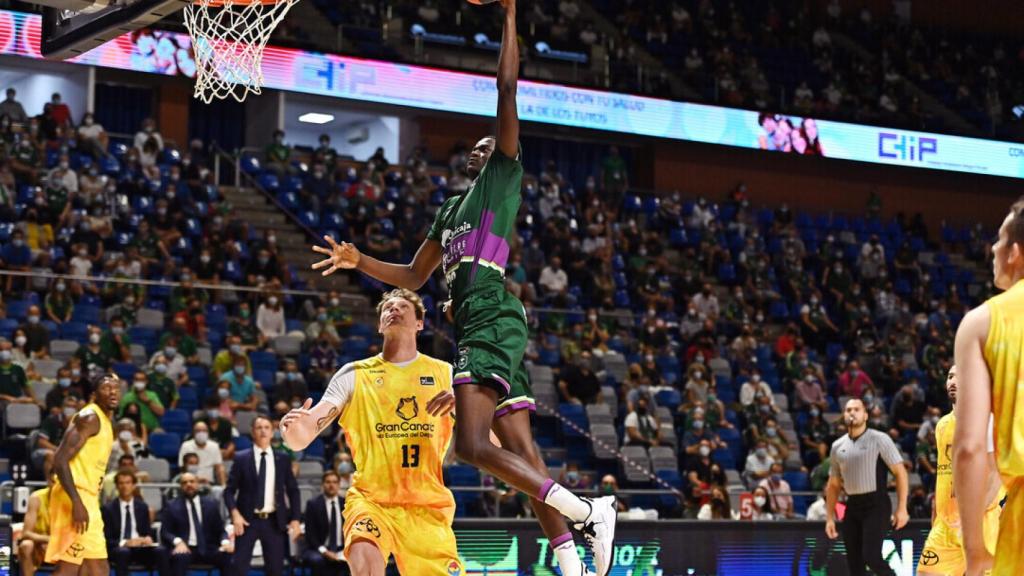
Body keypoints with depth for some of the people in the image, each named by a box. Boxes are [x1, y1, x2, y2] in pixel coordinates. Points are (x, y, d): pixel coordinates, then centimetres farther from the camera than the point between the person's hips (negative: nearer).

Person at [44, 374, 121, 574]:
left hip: (87, 499, 10)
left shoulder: (105, 420, 19)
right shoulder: (89, 417, -11)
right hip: (76, 498, -10)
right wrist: (76, 502, -27)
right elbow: (60, 460, -20)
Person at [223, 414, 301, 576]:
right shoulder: (241, 458, 1)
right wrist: (235, 513, -16)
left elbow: (293, 491, 11)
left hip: (274, 521, 2)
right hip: (248, 520, -2)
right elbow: (229, 490, 0)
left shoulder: (282, 460, 8)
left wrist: (295, 519, 2)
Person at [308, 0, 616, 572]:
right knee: (519, 449, 2)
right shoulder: (451, 209, 29)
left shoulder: (503, 175, 7)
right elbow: (413, 277, 33)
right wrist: (359, 260, 21)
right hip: (476, 326, 9)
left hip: (493, 321, -9)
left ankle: (587, 512, -22)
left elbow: (508, 91, -2)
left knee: (473, 444, -21)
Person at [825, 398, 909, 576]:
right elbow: (833, 485, 19)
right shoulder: (838, 446, 12)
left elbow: (900, 472, -6)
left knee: (871, 556, -19)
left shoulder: (879, 439, -4)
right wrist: (830, 518, 12)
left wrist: (901, 508, -13)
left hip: (876, 504, -6)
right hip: (852, 506, 6)